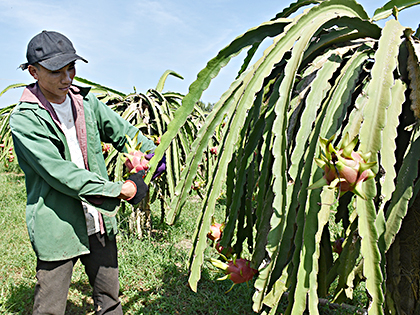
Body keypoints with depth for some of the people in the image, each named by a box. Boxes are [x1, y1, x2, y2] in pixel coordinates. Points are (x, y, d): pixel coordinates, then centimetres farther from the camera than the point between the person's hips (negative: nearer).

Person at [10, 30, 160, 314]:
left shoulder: (86, 101, 3)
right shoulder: (24, 120, -13)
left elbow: (122, 131, 10)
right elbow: (59, 173, -22)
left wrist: (150, 152, -10)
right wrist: (119, 190, -24)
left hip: (100, 223, 5)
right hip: (57, 229, -5)